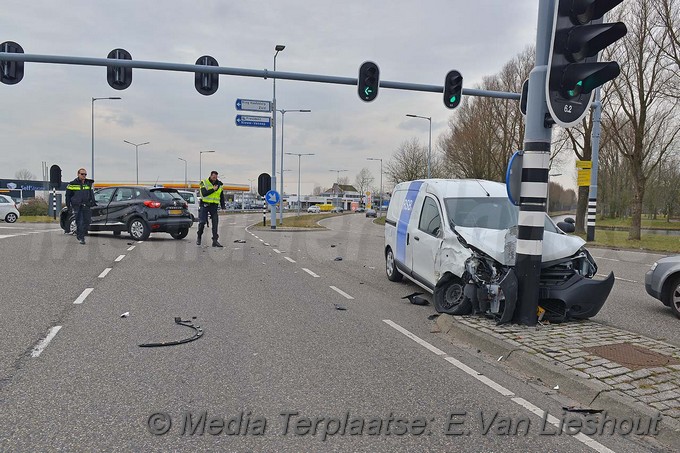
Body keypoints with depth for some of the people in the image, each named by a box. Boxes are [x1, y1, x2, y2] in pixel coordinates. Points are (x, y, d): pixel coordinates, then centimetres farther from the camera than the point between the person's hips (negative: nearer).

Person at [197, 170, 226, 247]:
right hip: (205, 205, -3)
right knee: (202, 222, -5)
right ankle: (199, 237, 17)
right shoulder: (204, 183, -4)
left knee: (215, 224, -3)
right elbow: (204, 193, -19)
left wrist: (223, 207, 8)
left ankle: (215, 241, -1)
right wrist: (213, 189, -21)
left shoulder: (219, 184, 8)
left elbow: (222, 197, 15)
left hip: (214, 206, 3)